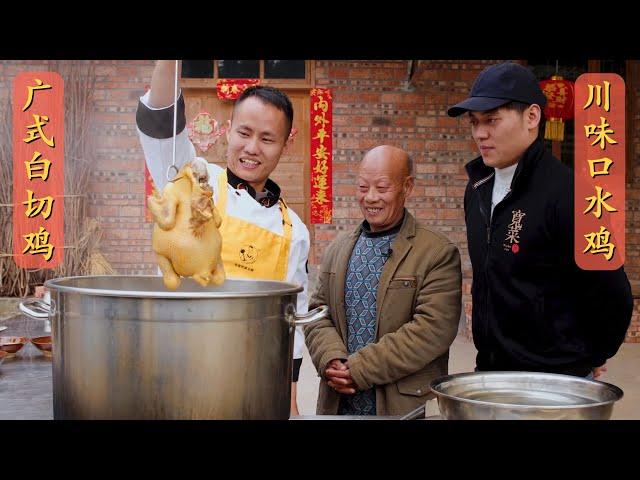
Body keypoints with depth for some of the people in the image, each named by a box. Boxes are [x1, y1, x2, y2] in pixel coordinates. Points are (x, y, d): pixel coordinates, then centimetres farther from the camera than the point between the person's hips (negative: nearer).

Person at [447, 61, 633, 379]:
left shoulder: (567, 194, -19)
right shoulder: (478, 188, 5)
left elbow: (612, 296, -16)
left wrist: (593, 358, -3)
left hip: (554, 379, -6)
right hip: (489, 367, 7)